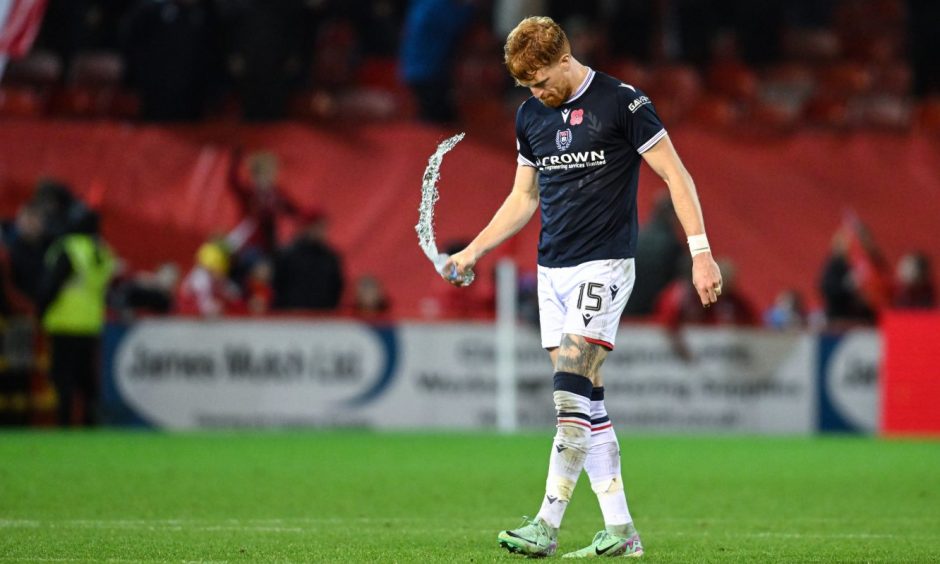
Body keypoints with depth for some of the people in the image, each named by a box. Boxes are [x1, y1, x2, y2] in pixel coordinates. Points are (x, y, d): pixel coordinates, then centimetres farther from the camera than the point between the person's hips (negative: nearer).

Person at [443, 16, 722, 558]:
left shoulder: (621, 102, -8)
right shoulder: (531, 115, 11)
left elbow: (677, 176, -6)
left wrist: (701, 253, -12)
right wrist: (473, 251, 15)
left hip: (604, 265, -7)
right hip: (552, 270, 7)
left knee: (572, 390, -16)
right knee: (587, 402, 4)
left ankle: (547, 526, -17)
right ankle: (621, 530, 7)